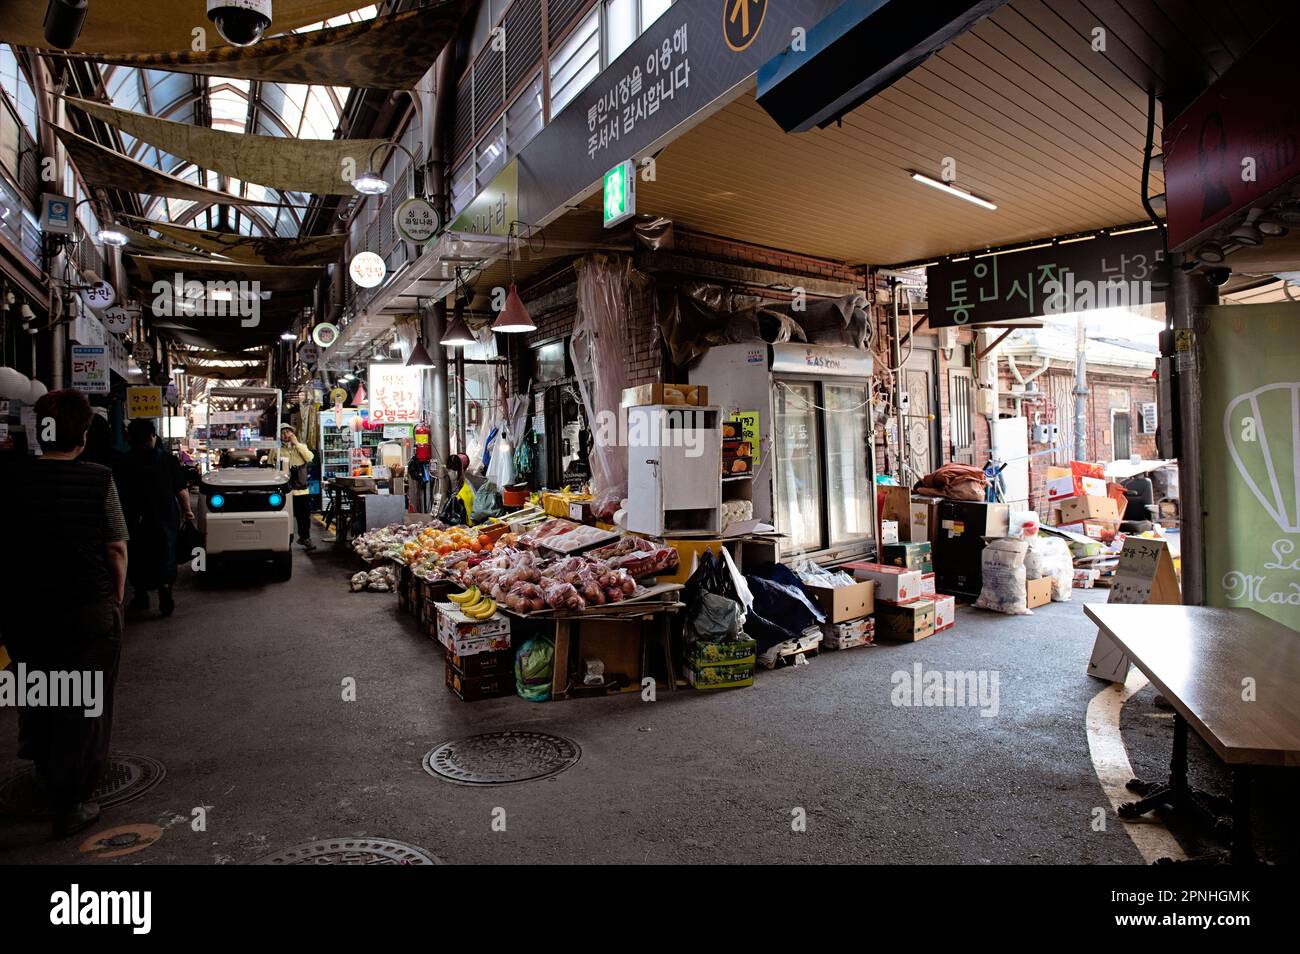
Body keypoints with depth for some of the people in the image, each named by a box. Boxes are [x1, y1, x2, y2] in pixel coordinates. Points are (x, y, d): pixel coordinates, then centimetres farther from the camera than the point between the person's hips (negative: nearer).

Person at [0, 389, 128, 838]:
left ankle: (43, 766, 47)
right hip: (88, 611, -4)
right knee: (84, 707, 9)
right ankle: (70, 804, 16)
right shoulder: (98, 479, -13)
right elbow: (116, 549, -10)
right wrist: (116, 599, 3)